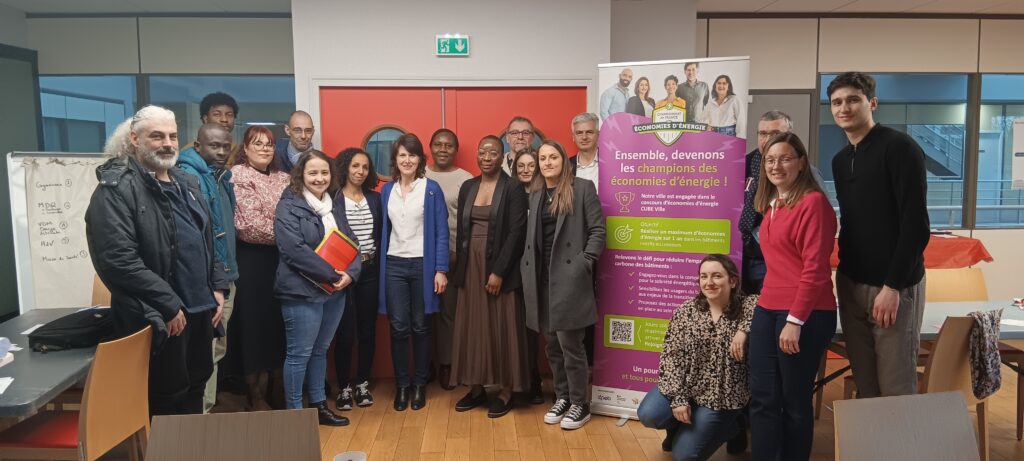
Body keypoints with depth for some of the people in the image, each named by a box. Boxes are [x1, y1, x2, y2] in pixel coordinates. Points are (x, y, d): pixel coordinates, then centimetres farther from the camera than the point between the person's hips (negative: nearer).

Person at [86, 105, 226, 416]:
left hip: (200, 308, 8)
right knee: (166, 400, 5)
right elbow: (118, 261, -22)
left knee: (195, 389, 19)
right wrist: (169, 305, -20)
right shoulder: (117, 189, -13)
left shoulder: (186, 184, 13)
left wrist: (217, 288, 9)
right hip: (158, 318, -8)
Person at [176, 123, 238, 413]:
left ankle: (206, 409, 29)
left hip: (225, 279, 10)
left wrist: (228, 275, 18)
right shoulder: (188, 177, -13)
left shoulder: (221, 178, 15)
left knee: (217, 349, 17)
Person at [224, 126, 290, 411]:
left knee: (279, 323, 11)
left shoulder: (283, 178, 15)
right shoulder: (238, 175, -5)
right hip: (253, 259, -6)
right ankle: (256, 397, 12)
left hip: (281, 258, 6)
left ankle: (275, 390, 24)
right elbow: (251, 224, -14)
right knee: (255, 324, 1)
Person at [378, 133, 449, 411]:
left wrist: (441, 269, -9)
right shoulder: (387, 191, 9)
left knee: (420, 326, 5)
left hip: (423, 264, -2)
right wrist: (381, 266, 6)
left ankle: (420, 384, 18)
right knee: (398, 328, 2)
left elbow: (441, 231, -4)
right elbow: (384, 230, 11)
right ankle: (402, 385, 15)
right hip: (394, 265, 2)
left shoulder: (431, 189, -2)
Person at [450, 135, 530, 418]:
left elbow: (516, 233, -12)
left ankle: (505, 391, 12)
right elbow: (461, 230, 11)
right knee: (473, 327, 9)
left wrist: (499, 271, -16)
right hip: (471, 267, 5)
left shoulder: (513, 189, -7)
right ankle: (476, 387, 20)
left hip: (500, 268, -5)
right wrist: (460, 267, 4)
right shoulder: (467, 187, 10)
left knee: (501, 328, 2)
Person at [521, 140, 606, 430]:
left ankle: (580, 404, 12)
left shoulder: (583, 189, -1)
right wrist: (528, 267, 6)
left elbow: (598, 229, -5)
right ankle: (562, 398, 26)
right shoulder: (536, 196, 16)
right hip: (542, 278, 6)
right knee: (552, 345, 12)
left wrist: (584, 263, -13)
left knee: (570, 344, -3)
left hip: (569, 278, -6)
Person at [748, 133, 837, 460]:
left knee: (794, 400, 5)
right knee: (762, 398, 7)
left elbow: (815, 268, -15)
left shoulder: (813, 202, -10)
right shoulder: (771, 205, 14)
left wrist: (795, 320, -18)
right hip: (766, 310, 7)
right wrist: (771, 309, 11)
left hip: (805, 315, -7)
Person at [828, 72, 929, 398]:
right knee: (864, 386, 12)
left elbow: (916, 224, -15)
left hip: (894, 286, -6)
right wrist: (843, 275, 11)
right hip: (851, 283, 7)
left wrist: (893, 286, -18)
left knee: (896, 390, 0)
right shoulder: (840, 160, 13)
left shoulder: (899, 148, -10)